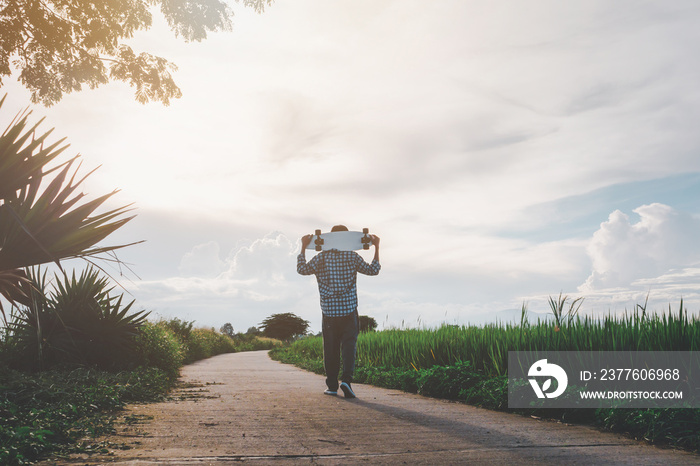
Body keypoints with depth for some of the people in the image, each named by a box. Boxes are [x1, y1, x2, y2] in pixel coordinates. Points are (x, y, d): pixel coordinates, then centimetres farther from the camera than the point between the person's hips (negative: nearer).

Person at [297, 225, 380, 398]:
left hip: (329, 311, 1)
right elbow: (373, 270, 9)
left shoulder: (321, 258, 0)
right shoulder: (352, 257, -1)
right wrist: (376, 247, 17)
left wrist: (303, 247, 16)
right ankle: (346, 379, -19)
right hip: (349, 311, -1)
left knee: (330, 349, 9)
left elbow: (302, 269, 9)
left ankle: (332, 385, 12)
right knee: (348, 346, -1)